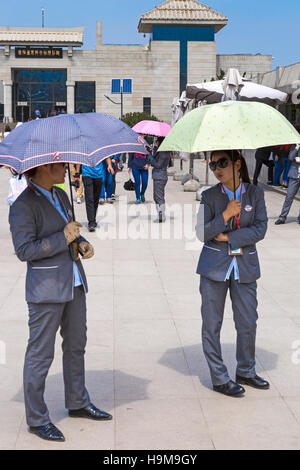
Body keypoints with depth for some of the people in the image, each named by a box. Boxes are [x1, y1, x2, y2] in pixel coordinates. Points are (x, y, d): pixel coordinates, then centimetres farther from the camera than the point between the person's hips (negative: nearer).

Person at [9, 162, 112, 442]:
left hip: (74, 284, 9)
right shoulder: (24, 205, -15)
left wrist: (82, 243, 2)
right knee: (40, 354, 0)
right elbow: (23, 250, -20)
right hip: (46, 289, -9)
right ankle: (36, 419, 12)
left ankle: (78, 403, 35)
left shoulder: (60, 196, 10)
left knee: (76, 345, 19)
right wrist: (62, 238, -23)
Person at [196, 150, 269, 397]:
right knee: (212, 323, 1)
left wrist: (228, 237, -12)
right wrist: (226, 215, -19)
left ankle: (246, 372, 28)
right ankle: (220, 378, 14)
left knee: (248, 323, 7)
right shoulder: (210, 195, 0)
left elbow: (260, 229, -7)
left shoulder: (255, 193, 1)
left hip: (245, 267, 1)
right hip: (215, 267, -1)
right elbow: (202, 233, -7)